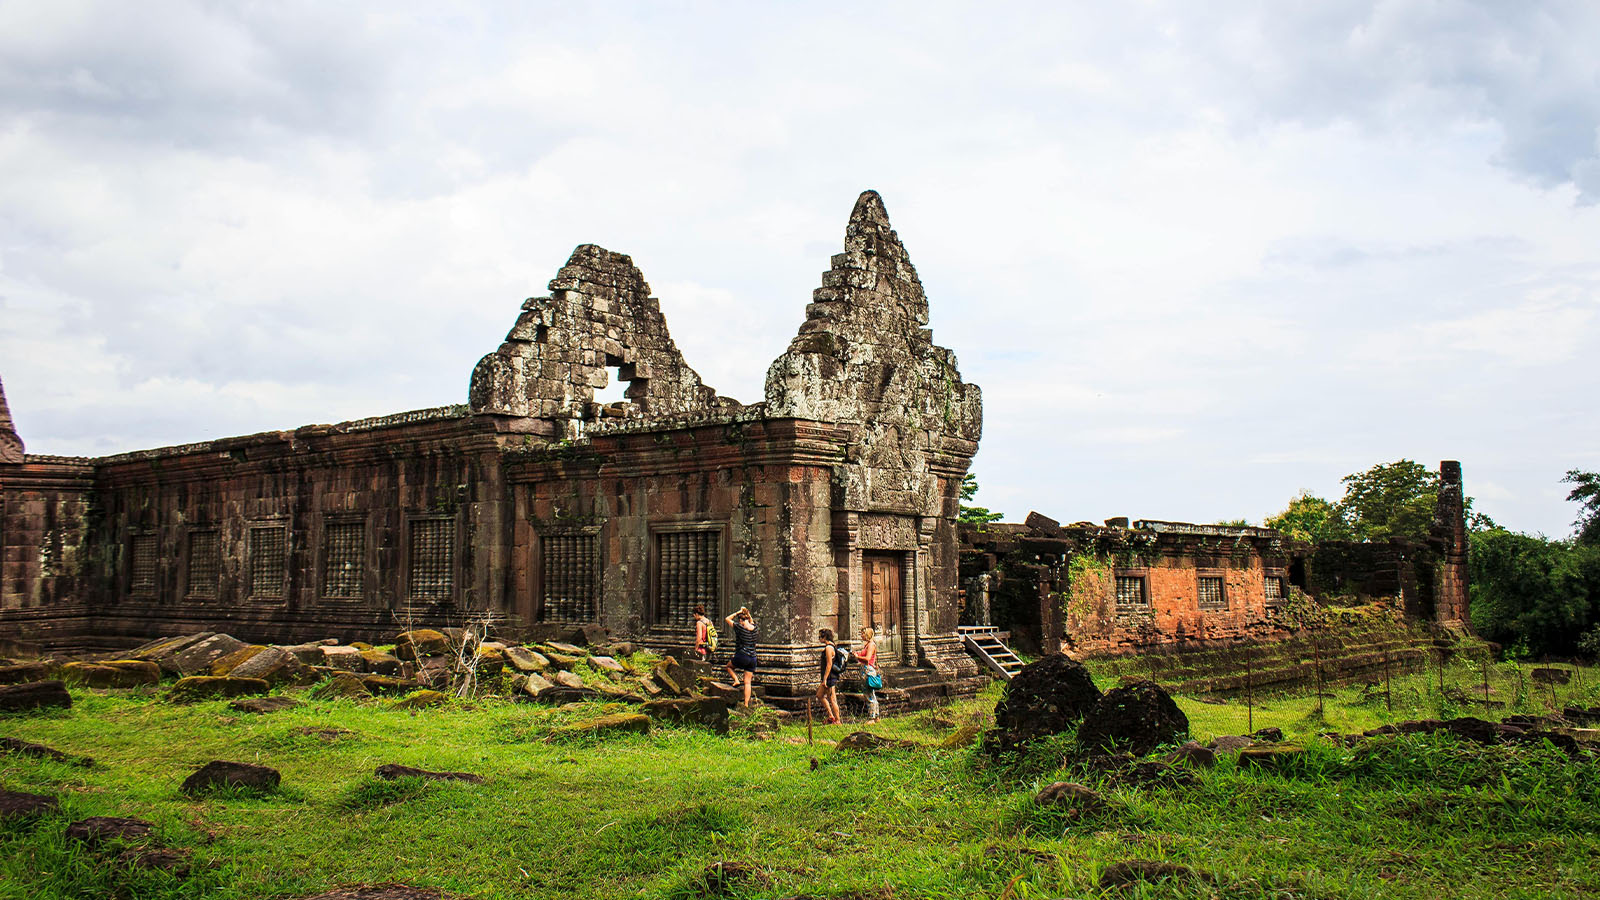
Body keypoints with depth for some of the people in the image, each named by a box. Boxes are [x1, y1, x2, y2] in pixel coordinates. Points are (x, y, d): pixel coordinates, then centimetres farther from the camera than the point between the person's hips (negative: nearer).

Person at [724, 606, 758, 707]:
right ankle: (746, 704, 1)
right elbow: (752, 621, 30)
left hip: (742, 656, -5)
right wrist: (747, 612, 24)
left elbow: (727, 619, 7)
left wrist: (738, 612, 9)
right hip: (753, 658, 5)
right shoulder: (754, 627, 4)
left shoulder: (739, 627, -9)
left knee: (729, 666, 26)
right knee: (747, 682, 7)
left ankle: (736, 679, 3)